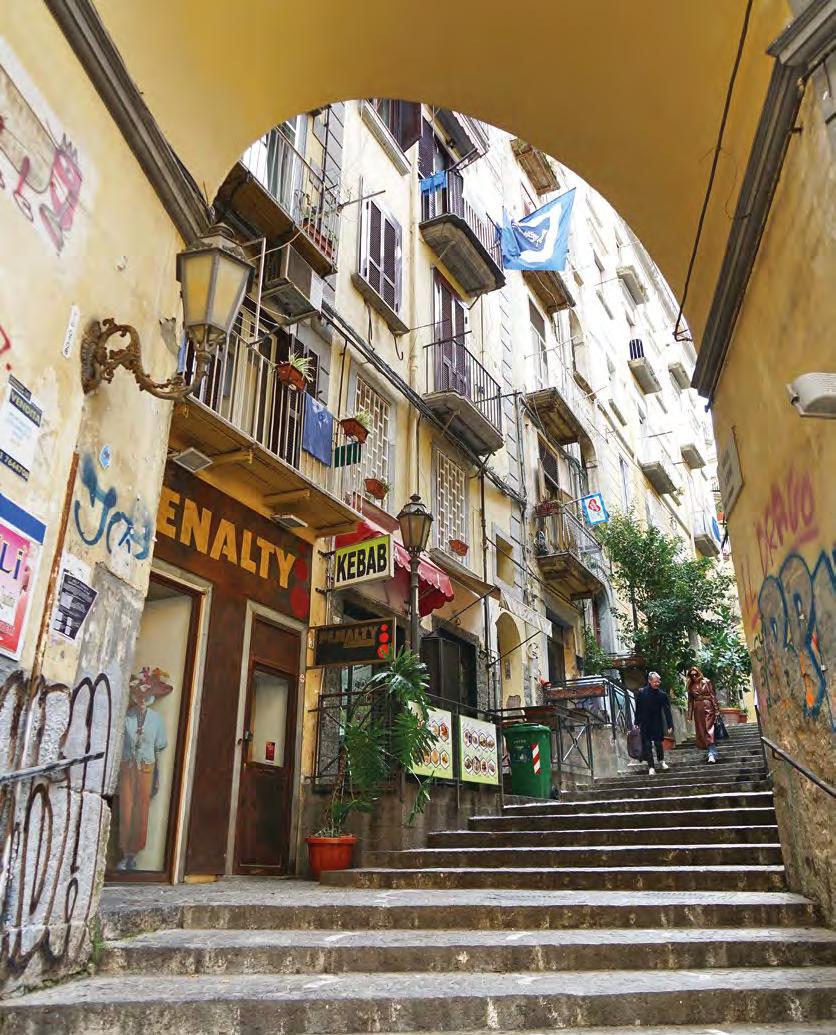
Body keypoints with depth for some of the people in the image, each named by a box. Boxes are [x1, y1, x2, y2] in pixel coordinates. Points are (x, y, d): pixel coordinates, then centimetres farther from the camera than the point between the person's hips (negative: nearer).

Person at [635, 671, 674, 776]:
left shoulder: (662, 694, -8)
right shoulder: (641, 692, -9)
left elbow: (667, 711, -6)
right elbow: (638, 709, -2)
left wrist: (670, 725, -9)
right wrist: (637, 723, 1)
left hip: (657, 723, 1)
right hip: (645, 723, 0)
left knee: (658, 743, 12)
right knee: (647, 745, 1)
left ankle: (661, 760, 38)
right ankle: (651, 766, 12)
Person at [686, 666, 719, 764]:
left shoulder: (706, 682, 0)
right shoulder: (691, 686, 10)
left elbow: (713, 696, -2)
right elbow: (690, 701, 12)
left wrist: (716, 709, -7)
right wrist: (690, 715, 9)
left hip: (708, 707, -4)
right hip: (698, 709, 4)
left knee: (709, 730, -13)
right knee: (701, 731, 4)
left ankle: (712, 754, -16)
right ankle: (712, 753, 15)